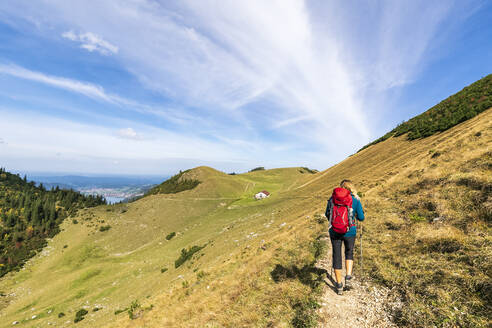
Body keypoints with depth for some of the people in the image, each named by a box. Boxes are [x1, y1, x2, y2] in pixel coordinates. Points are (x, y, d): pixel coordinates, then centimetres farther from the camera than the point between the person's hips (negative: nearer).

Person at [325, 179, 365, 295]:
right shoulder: (355, 200, -4)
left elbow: (327, 214, 2)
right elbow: (361, 217, -1)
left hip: (335, 231, 0)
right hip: (349, 231, 0)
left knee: (337, 256, 11)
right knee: (349, 253, 26)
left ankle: (339, 286, 20)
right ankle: (348, 278, 12)